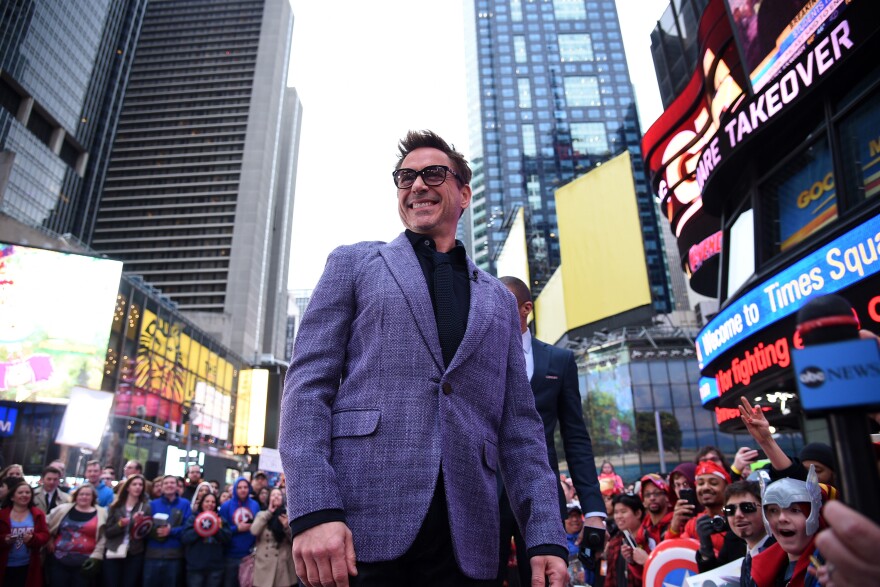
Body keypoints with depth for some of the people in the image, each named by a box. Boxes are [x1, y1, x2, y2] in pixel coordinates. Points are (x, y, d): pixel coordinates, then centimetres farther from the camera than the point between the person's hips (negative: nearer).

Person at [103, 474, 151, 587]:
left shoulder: (146, 507, 3)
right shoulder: (115, 506, 6)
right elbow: (108, 532, 4)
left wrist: (140, 523, -17)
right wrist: (120, 524, -14)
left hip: (135, 555, -1)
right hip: (113, 554, 1)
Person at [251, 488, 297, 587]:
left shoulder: (288, 516, 6)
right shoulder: (262, 515, 10)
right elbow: (254, 531, -10)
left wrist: (287, 527, -13)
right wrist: (268, 513, -8)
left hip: (283, 564, 0)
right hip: (264, 563, 0)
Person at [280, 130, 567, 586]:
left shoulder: (499, 301, 16)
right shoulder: (354, 263, 9)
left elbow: (519, 426, 12)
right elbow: (308, 385, -1)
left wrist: (546, 537, 1)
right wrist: (314, 511, -13)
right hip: (361, 524, -2)